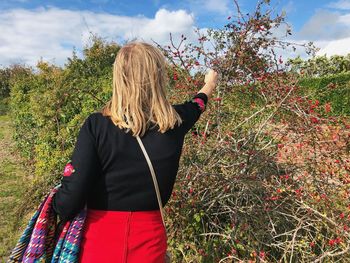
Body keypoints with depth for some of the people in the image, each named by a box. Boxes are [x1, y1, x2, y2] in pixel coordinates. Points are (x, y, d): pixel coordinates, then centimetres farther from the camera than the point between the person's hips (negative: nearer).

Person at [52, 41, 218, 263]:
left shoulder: (96, 125, -17)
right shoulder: (174, 122, -8)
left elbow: (68, 204, -19)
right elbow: (195, 106, 16)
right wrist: (210, 85, 38)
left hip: (99, 239, -1)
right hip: (149, 239, 2)